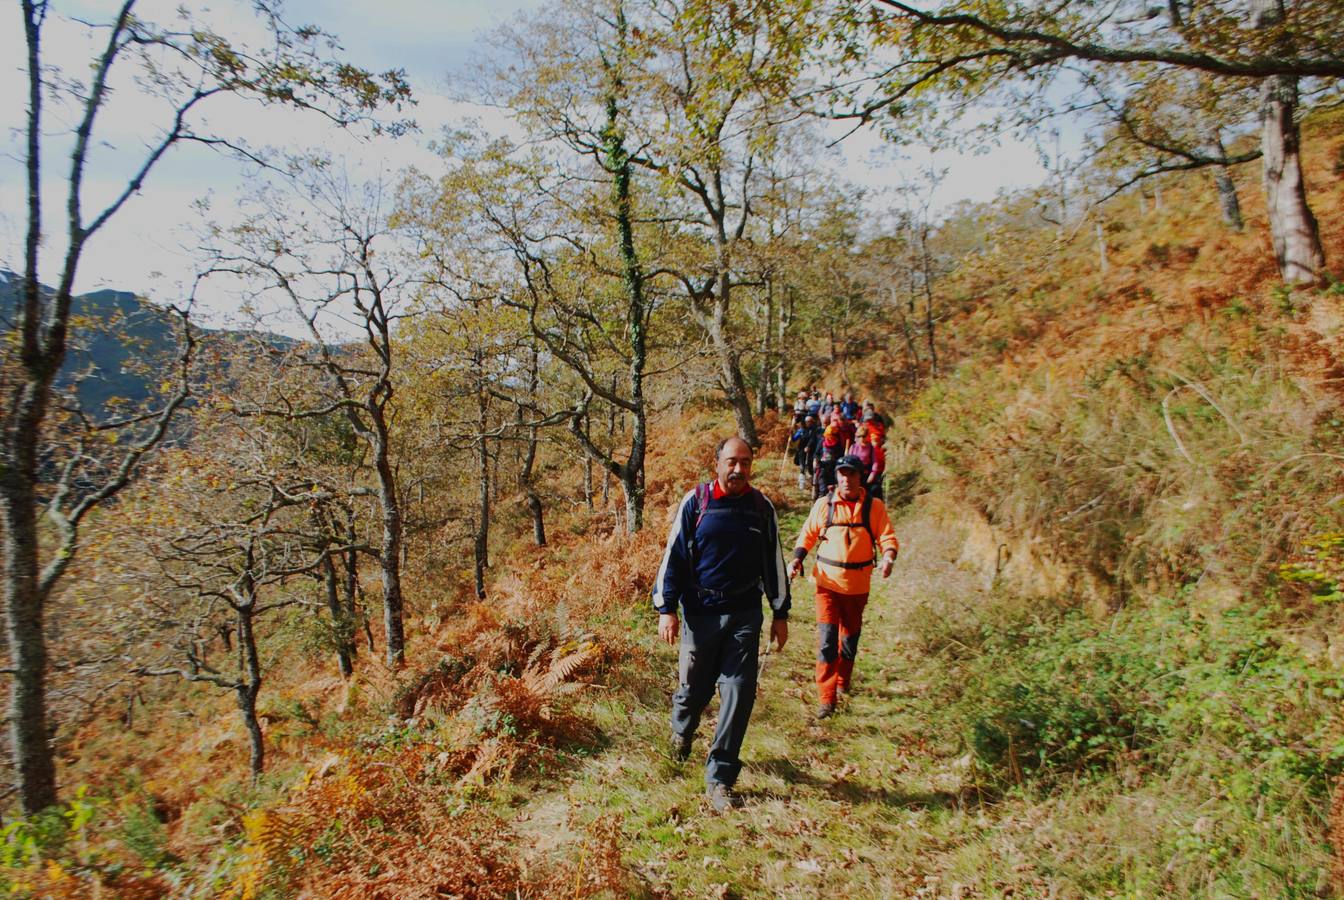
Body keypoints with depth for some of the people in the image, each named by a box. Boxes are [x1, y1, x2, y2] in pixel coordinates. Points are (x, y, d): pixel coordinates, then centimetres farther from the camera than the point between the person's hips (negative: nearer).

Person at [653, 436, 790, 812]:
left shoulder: (762, 507, 2)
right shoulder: (695, 502, -4)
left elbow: (773, 563, 10)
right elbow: (673, 556, -2)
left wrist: (780, 614, 11)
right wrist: (666, 609, -7)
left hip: (745, 615, 1)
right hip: (700, 612, -1)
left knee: (739, 693, -3)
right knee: (694, 686, 11)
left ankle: (719, 778, 9)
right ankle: (681, 731, 46)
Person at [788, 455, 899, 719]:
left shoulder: (874, 506, -2)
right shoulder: (824, 504, -2)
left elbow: (887, 537, -2)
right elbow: (808, 534, 4)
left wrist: (888, 556, -23)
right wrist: (797, 559, -10)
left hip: (858, 584, 2)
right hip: (827, 581, -1)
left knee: (850, 637, 18)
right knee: (827, 638, -9)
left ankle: (842, 683, 42)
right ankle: (826, 699, -3)